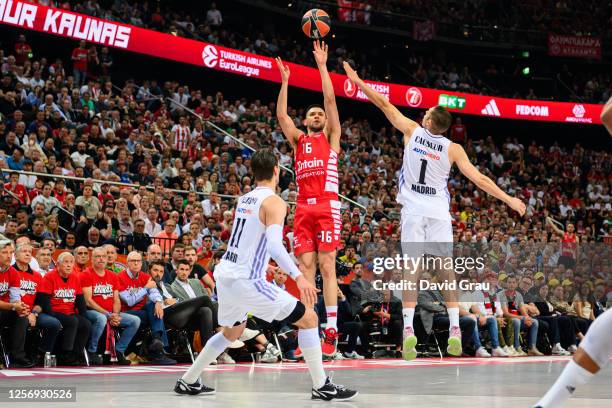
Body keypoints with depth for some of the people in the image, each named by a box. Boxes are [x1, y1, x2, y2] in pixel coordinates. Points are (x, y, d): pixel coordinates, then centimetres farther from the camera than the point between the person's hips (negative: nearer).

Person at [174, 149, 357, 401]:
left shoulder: (244, 200, 12)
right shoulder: (274, 202, -12)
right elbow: (274, 245, -28)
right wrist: (298, 277, -35)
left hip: (224, 275, 8)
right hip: (247, 281, -8)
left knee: (232, 332, 32)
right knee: (308, 319, 0)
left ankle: (188, 382, 35)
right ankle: (322, 387, 0)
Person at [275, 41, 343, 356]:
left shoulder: (331, 137, 14)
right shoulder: (299, 140, 23)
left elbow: (330, 100, 5)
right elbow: (281, 116, 11)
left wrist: (322, 65, 3)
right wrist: (285, 81, 8)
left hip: (327, 206, -4)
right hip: (303, 207, 4)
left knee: (326, 266, -8)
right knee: (306, 267, -2)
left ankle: (331, 332, -10)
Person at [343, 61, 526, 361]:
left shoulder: (412, 131, 1)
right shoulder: (453, 149, -1)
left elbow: (385, 105, 9)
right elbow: (478, 179, -5)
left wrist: (357, 81, 17)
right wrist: (509, 199, 0)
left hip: (413, 209, 0)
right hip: (439, 211, 0)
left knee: (412, 267, -4)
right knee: (446, 268, 7)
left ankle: (408, 328, -17)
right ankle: (455, 329, 0)